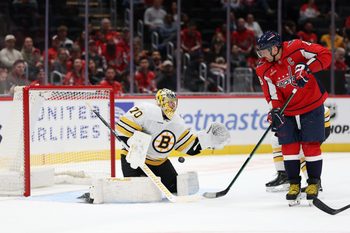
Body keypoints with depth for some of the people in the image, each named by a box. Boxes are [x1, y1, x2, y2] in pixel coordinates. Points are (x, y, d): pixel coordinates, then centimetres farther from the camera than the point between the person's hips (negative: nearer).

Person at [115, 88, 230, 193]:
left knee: (175, 186, 5)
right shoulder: (146, 111, -22)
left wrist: (208, 138, -6)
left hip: (159, 161, 7)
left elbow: (191, 146, 4)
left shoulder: (177, 123, 2)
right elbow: (123, 124, -25)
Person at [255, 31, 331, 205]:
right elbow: (272, 95, -9)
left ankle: (314, 182, 12)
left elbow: (325, 55, -19)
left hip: (312, 107, -3)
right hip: (287, 111, 3)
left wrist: (307, 68, -30)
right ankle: (294, 184, 12)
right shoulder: (264, 70, -7)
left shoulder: (296, 48, -18)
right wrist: (275, 112, -26)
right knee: (289, 146, 0)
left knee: (311, 145, -2)